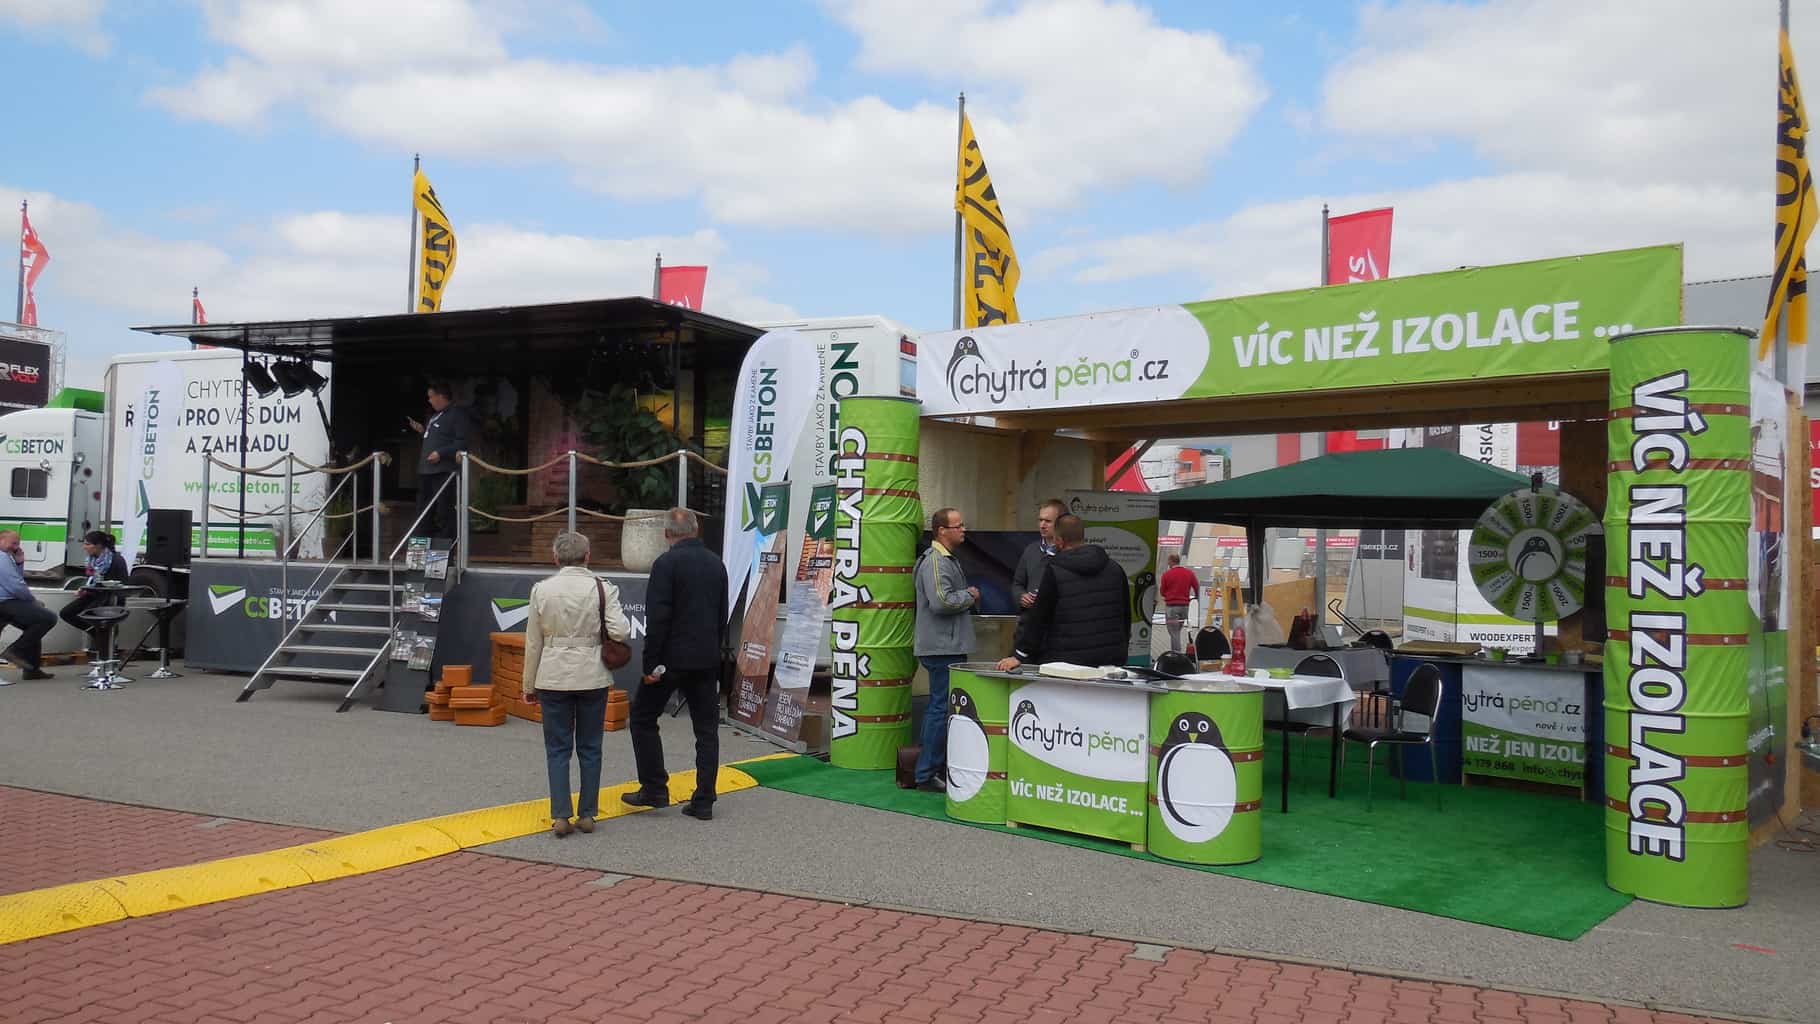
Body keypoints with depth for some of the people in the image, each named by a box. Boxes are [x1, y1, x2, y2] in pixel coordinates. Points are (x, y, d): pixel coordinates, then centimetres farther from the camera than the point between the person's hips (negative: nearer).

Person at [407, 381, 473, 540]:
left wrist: (441, 453, -22)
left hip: (444, 472, -10)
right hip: (426, 471, 10)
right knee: (424, 512, 14)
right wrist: (423, 430, 19)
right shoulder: (435, 415, 23)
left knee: (443, 514, -10)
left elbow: (463, 442, -18)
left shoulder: (458, 414, -8)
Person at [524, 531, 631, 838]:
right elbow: (619, 631, -15)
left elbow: (533, 641, 2)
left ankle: (560, 816, 2)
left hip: (554, 677, 0)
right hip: (592, 676, 0)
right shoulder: (603, 588, -7)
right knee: (589, 748, 11)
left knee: (558, 749, 7)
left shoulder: (542, 589, -3)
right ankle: (587, 814, 14)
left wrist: (530, 684, 11)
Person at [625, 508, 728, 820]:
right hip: (707, 659, 6)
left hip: (672, 658, -6)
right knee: (706, 728, 7)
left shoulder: (666, 563, -11)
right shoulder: (716, 564, 9)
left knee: (643, 718, 10)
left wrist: (651, 663, -12)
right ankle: (704, 801, 8)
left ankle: (654, 788, 9)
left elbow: (657, 618, -16)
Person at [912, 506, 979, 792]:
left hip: (950, 647, 11)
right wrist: (969, 596, -11)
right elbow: (941, 601, -26)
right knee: (941, 709, -8)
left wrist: (968, 596, 13)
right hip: (942, 648, -11)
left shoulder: (950, 559, 19)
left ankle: (939, 766, 24)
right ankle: (927, 774, -4)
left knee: (940, 707, 16)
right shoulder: (935, 561, -15)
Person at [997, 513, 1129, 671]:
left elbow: (1038, 619, -8)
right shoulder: (1115, 569, 8)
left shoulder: (1055, 571, -8)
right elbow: (1126, 616, 15)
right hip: (1112, 662, 5)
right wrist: (1120, 650, 27)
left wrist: (1018, 656, -3)